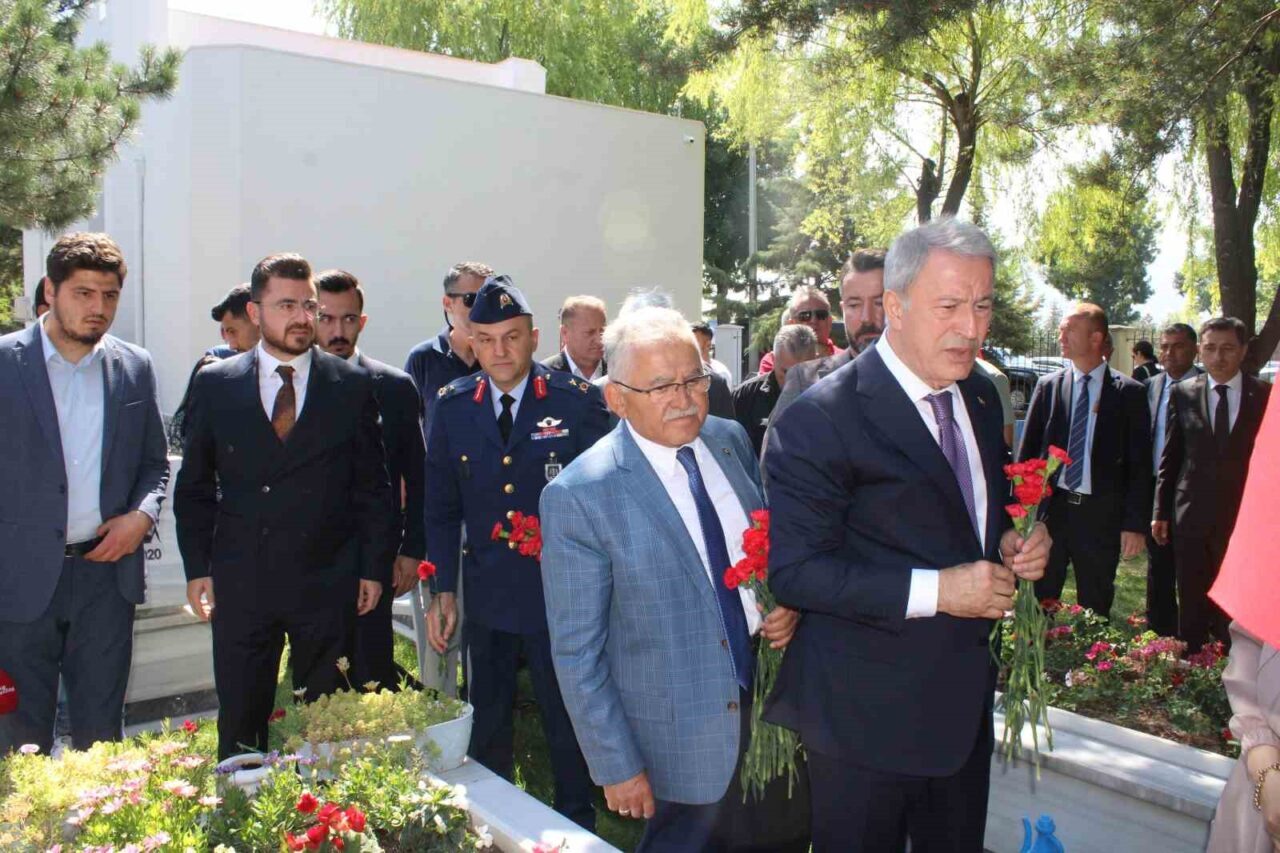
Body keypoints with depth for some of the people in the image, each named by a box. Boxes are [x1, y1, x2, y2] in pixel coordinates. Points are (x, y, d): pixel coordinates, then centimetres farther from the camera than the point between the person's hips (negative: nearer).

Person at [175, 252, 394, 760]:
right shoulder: (214, 385, 4)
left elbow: (372, 485, 4)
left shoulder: (352, 386, 1)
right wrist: (197, 567, 2)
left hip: (327, 584, 0)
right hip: (240, 584, 1)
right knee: (239, 725, 10)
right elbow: (194, 486, 8)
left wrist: (373, 567, 1)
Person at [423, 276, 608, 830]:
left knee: (569, 724, 13)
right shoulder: (452, 406, 2)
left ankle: (576, 828, 34)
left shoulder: (577, 400, -7)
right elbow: (442, 507, 6)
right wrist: (442, 590, 1)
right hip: (486, 596, 3)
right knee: (486, 729, 14)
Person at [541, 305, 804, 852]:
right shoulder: (578, 497, -20)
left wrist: (785, 603, -8)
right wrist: (617, 766, -12)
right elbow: (576, 650, -15)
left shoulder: (731, 439, -3)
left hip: (772, 706, 6)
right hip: (681, 741, -5)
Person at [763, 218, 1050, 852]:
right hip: (864, 716, -7)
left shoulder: (981, 396, 5)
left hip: (965, 699, 7)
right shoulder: (821, 419, -20)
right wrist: (933, 590, -26)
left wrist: (1014, 541, -4)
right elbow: (793, 569, -22)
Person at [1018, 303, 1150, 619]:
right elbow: (1027, 452, 5)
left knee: (1095, 611, 11)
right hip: (1050, 509, 2)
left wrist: (1136, 524, -6)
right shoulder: (1048, 386, 4)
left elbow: (1140, 464, -2)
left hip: (1100, 515, -1)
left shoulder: (1129, 392, -1)